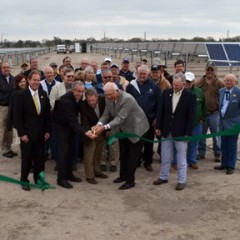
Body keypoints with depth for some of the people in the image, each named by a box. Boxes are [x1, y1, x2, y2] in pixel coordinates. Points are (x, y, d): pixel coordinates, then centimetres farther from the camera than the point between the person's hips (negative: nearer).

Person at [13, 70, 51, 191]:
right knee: (26, 158, 7)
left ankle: (38, 179, 22)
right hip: (27, 133, -3)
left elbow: (47, 113, 8)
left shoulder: (43, 94, 5)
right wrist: (22, 133, -13)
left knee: (40, 158, 8)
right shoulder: (21, 96, -8)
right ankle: (24, 180, 22)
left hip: (41, 133, 4)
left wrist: (47, 130, 3)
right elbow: (17, 116, -9)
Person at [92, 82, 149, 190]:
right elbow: (106, 114, -8)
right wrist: (99, 124, -29)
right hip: (124, 128, 7)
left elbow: (120, 118, -37)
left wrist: (104, 127, -44)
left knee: (133, 155, 0)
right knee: (123, 153, 18)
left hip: (136, 128, -7)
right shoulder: (109, 99, -12)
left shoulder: (127, 99, -34)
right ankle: (123, 175, 35)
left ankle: (130, 181, 12)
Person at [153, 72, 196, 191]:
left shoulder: (190, 96, -10)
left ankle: (181, 181, 15)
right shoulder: (166, 93, 0)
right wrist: (158, 127, 1)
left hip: (181, 131, -4)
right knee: (165, 156, 13)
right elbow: (161, 111, 4)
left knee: (181, 158, 6)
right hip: (166, 130, 4)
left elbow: (191, 116, -9)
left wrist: (188, 133, -12)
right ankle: (163, 177, 27)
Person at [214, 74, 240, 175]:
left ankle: (231, 166, 13)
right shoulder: (221, 91, 8)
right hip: (223, 122, 6)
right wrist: (220, 115, 10)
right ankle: (224, 164, 27)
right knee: (224, 145, 15)